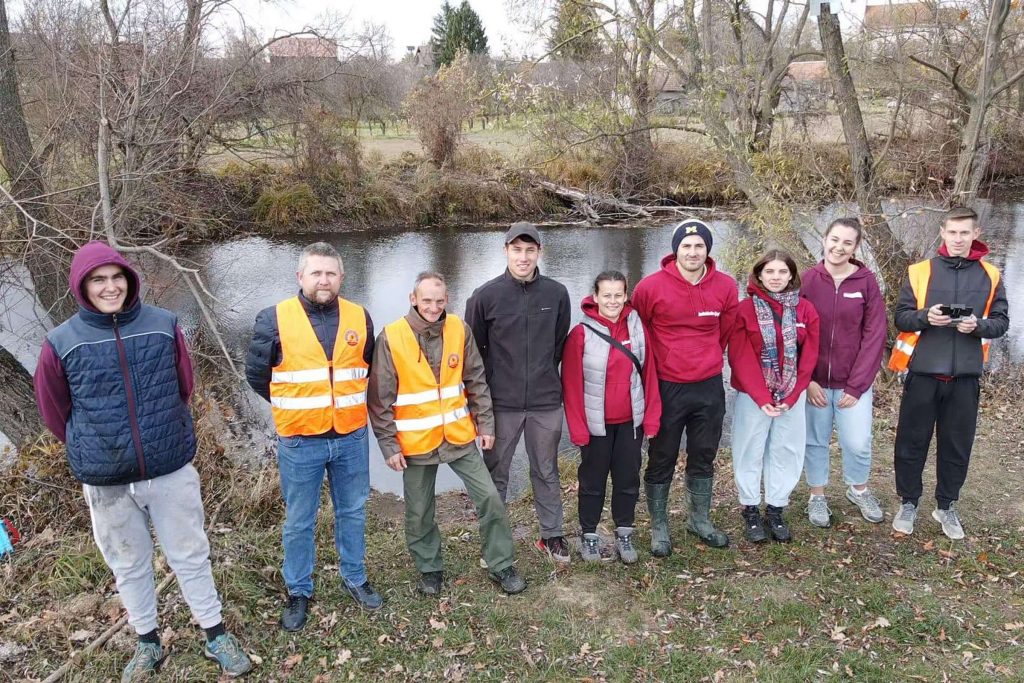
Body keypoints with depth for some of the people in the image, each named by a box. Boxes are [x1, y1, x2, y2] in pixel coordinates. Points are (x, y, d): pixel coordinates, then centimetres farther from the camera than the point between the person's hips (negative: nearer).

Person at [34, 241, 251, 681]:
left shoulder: (163, 326, -7)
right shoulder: (62, 343, -9)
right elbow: (55, 412, 5)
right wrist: (95, 449, 10)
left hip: (171, 471, 0)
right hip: (105, 482, 0)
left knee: (190, 556, 12)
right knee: (128, 566, 17)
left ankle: (215, 637, 30)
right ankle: (148, 644, 37)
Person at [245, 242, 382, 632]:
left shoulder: (359, 318, 1)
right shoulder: (275, 320, -8)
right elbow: (256, 372, 2)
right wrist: (290, 407, 8)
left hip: (351, 438, 3)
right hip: (300, 442, -2)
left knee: (352, 512, 17)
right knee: (299, 522, 10)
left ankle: (355, 579, 35)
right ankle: (298, 592, 28)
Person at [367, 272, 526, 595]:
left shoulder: (459, 329, -3)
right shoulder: (390, 338, -12)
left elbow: (476, 381, 5)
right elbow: (380, 399, -9)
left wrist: (485, 423, 3)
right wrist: (388, 445, -9)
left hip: (460, 436, 2)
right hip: (416, 442, -2)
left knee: (490, 498, 3)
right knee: (419, 513, 12)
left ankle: (502, 565, 21)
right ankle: (429, 569, 35)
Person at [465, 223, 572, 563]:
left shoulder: (557, 293, -2)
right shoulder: (485, 296, -7)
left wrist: (544, 377, 12)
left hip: (546, 402, 1)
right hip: (501, 404, -1)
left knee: (546, 472, 16)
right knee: (495, 474, 11)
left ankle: (552, 535, 32)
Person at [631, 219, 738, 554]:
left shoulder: (726, 287, -5)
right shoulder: (651, 287, -15)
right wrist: (656, 364, 5)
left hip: (709, 387, 3)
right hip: (666, 387, -3)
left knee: (704, 458, 17)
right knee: (661, 461, 8)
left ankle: (700, 520, 35)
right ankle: (659, 527, 23)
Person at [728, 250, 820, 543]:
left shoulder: (806, 310, 1)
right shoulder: (745, 309, -7)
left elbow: (808, 357, -1)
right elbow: (740, 358, -10)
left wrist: (790, 397, -10)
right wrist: (762, 398, -16)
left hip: (791, 397, 3)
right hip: (752, 397, -2)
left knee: (786, 452, 8)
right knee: (750, 452, 6)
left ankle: (775, 510, 23)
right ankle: (750, 510, 20)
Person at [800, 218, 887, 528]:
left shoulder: (866, 281, -5)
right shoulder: (807, 279, -6)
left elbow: (875, 334, -6)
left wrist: (857, 384, -9)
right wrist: (807, 380, -10)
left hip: (853, 381, 0)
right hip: (814, 381, 0)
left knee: (858, 443, 4)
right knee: (815, 441, 10)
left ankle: (858, 490, 33)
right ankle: (817, 496, 31)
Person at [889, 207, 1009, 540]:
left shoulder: (990, 276, 6)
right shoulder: (919, 271, 1)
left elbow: (1001, 322, 6)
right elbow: (901, 317, 1)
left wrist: (978, 326, -14)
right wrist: (925, 317, -19)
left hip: (965, 376, 1)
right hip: (923, 372, -1)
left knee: (957, 444, 9)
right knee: (912, 441, 6)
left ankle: (946, 507, 25)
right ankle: (908, 503, 21)